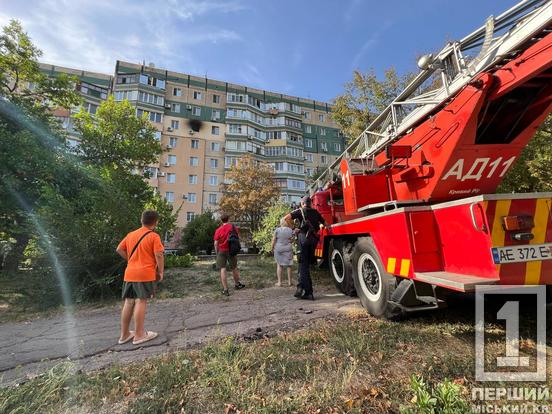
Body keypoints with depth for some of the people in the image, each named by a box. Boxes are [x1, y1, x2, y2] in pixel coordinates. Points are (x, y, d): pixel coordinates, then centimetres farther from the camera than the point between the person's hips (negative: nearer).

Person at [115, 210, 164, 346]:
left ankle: (124, 334, 22)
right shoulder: (154, 236, -8)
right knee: (141, 302, -1)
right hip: (145, 273, -6)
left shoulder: (131, 234, 12)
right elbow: (159, 255, -14)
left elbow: (119, 249, 15)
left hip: (129, 273, 6)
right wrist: (160, 272, -4)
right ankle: (139, 335, 7)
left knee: (128, 302, 12)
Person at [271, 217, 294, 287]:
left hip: (278, 249, -1)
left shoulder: (277, 230, -7)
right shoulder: (290, 230, -3)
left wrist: (272, 248, 8)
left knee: (279, 265, 7)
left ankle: (279, 282, 8)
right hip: (288, 249, 1)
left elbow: (274, 240, -5)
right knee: (289, 265, 10)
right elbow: (291, 239, 3)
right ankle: (289, 282, 15)